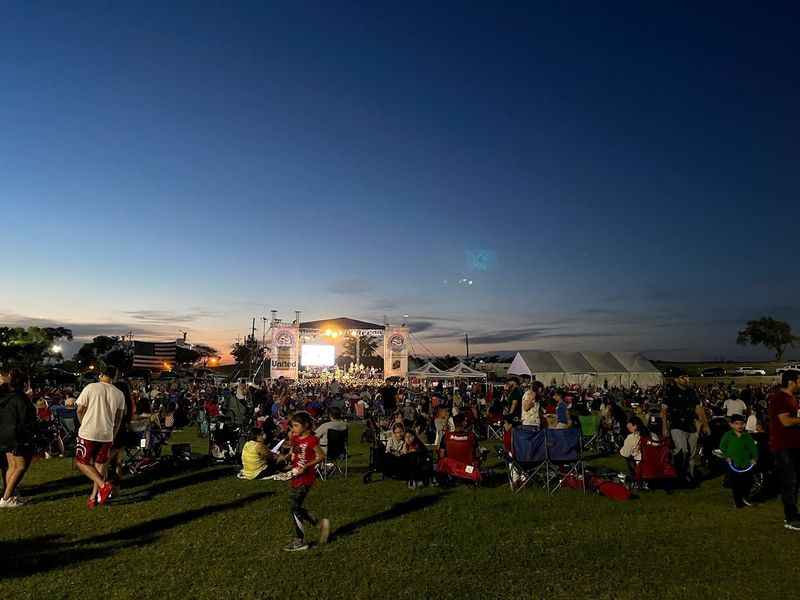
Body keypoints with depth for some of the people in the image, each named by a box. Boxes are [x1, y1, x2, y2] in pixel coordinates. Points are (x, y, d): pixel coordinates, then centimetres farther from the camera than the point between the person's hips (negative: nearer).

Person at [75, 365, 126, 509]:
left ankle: (103, 485, -7)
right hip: (107, 435, 3)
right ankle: (94, 497, 18)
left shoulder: (90, 388, -7)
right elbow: (119, 419, 9)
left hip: (88, 433, -3)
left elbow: (79, 410, 0)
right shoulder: (119, 394, 2)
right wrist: (113, 436, 21)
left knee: (81, 462, 10)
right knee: (100, 465, 15)